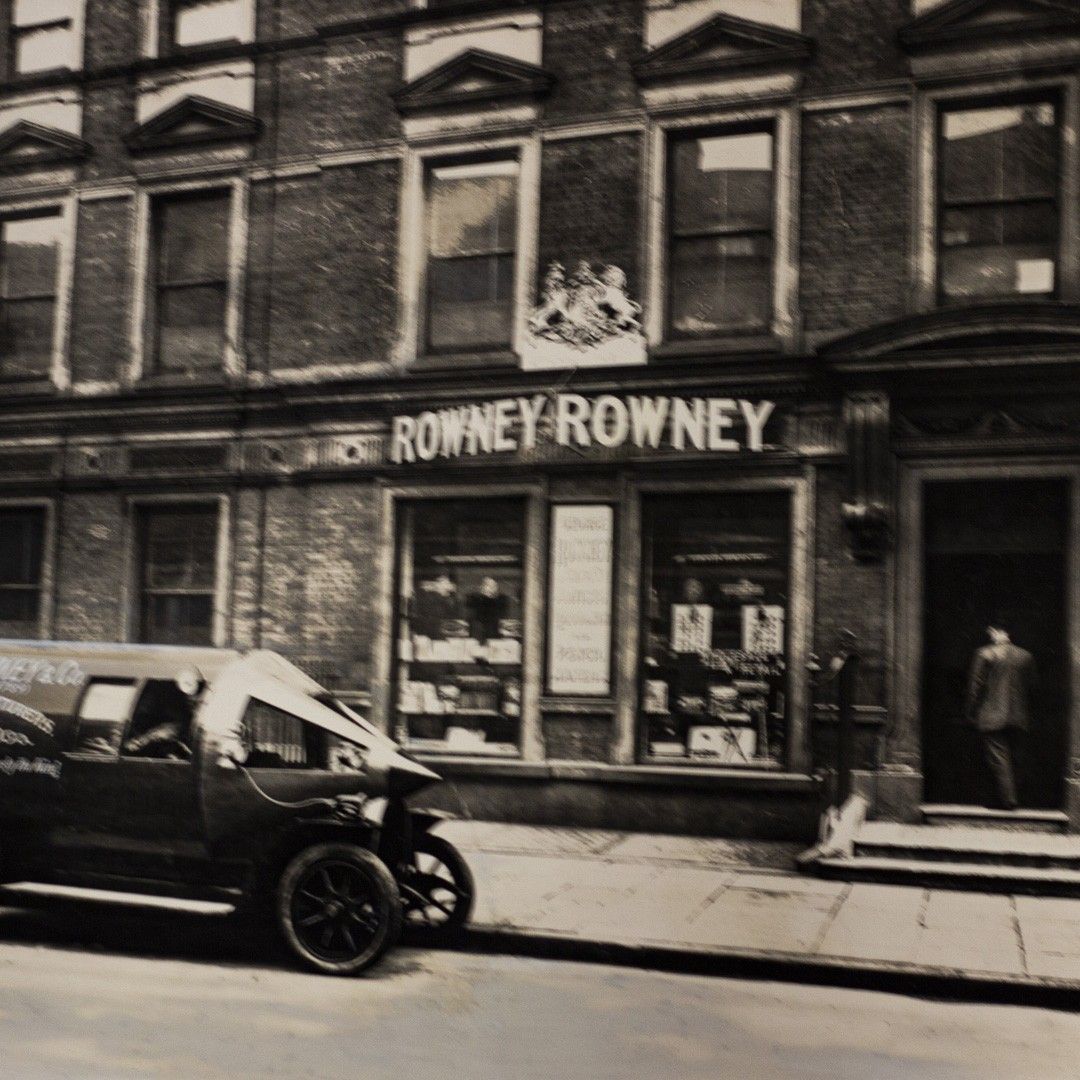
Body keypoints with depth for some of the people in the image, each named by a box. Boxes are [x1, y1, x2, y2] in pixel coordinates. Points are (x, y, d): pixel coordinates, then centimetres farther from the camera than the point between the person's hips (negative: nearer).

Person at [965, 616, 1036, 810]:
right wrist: (1026, 715, 19)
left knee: (997, 758, -1)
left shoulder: (984, 654, -9)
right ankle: (1010, 796, 21)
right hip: (1017, 719, 5)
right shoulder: (1026, 656, 4)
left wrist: (971, 714, 2)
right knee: (1011, 757, 15)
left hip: (992, 718, -5)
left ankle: (1008, 798, -7)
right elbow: (1031, 688, 9)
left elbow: (975, 686, -7)